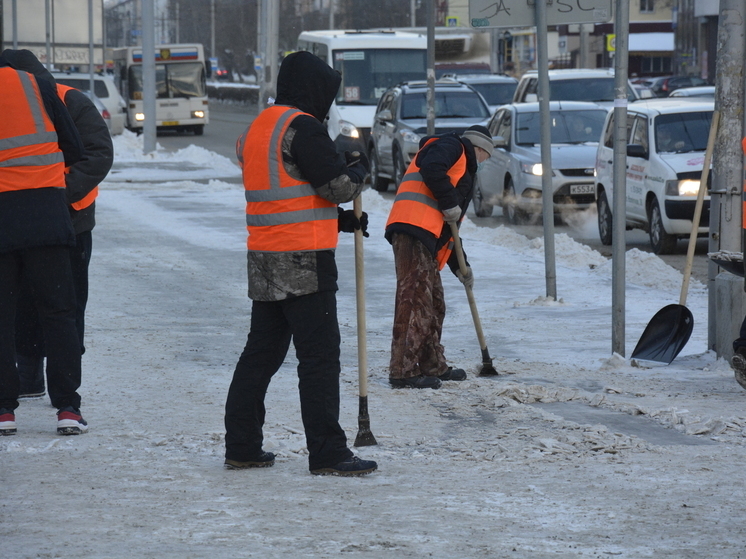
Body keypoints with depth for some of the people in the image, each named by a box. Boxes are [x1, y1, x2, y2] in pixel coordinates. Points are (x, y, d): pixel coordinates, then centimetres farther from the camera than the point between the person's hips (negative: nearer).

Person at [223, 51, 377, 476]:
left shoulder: (258, 128, 18)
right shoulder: (302, 128, -13)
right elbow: (339, 186, -15)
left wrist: (339, 220, 17)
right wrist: (360, 168, 7)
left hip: (264, 265, 9)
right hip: (303, 263, -9)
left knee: (262, 352, 14)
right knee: (320, 356, -7)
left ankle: (242, 447, 17)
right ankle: (328, 454, -8)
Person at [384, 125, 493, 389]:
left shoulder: (464, 169, 34)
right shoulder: (451, 147, 6)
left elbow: (448, 227, 35)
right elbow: (431, 169, -18)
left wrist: (459, 265, 34)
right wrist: (450, 204, -10)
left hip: (428, 239, 10)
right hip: (414, 229, -10)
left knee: (434, 304, 17)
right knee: (414, 299, -14)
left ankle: (433, 366, 27)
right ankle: (403, 371, -17)